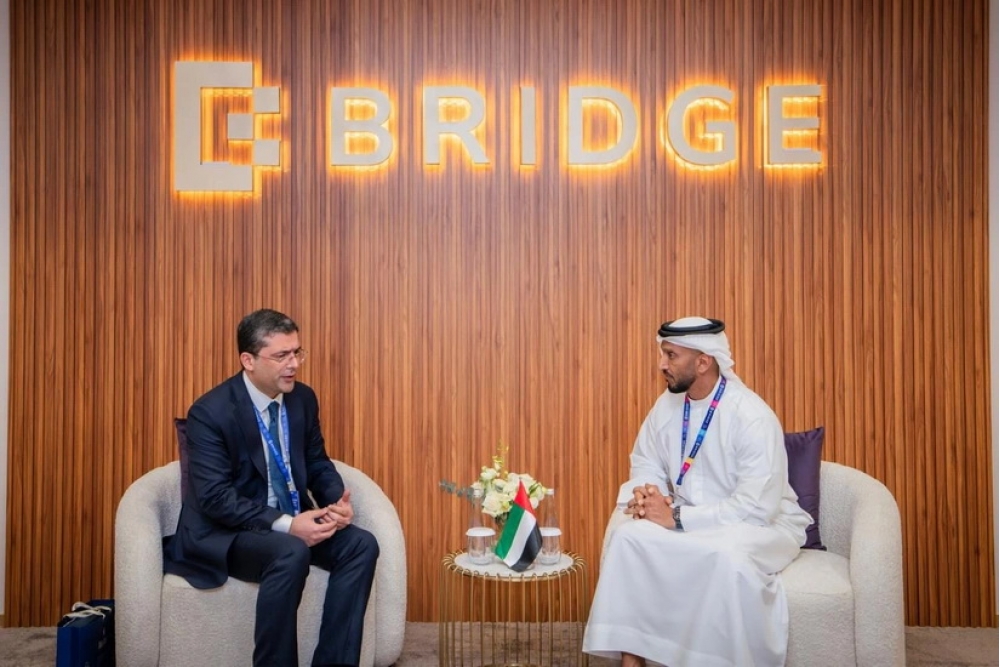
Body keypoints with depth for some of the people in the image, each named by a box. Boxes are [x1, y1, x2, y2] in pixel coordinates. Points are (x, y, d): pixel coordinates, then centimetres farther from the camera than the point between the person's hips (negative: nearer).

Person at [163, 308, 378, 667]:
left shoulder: (303, 399, 1)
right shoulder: (209, 412, -17)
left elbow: (318, 464, 10)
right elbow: (215, 499, -22)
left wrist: (337, 501, -12)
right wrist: (285, 525, -30)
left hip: (293, 521, 6)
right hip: (226, 531, -6)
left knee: (361, 544, -18)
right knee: (291, 554, -35)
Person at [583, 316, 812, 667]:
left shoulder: (753, 417, -23)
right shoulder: (668, 405, -2)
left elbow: (757, 507, -27)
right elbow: (646, 463, 9)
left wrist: (677, 518, -27)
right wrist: (646, 492, -16)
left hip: (762, 523, -5)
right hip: (689, 518, 6)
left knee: (729, 554, -38)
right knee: (629, 536, -20)